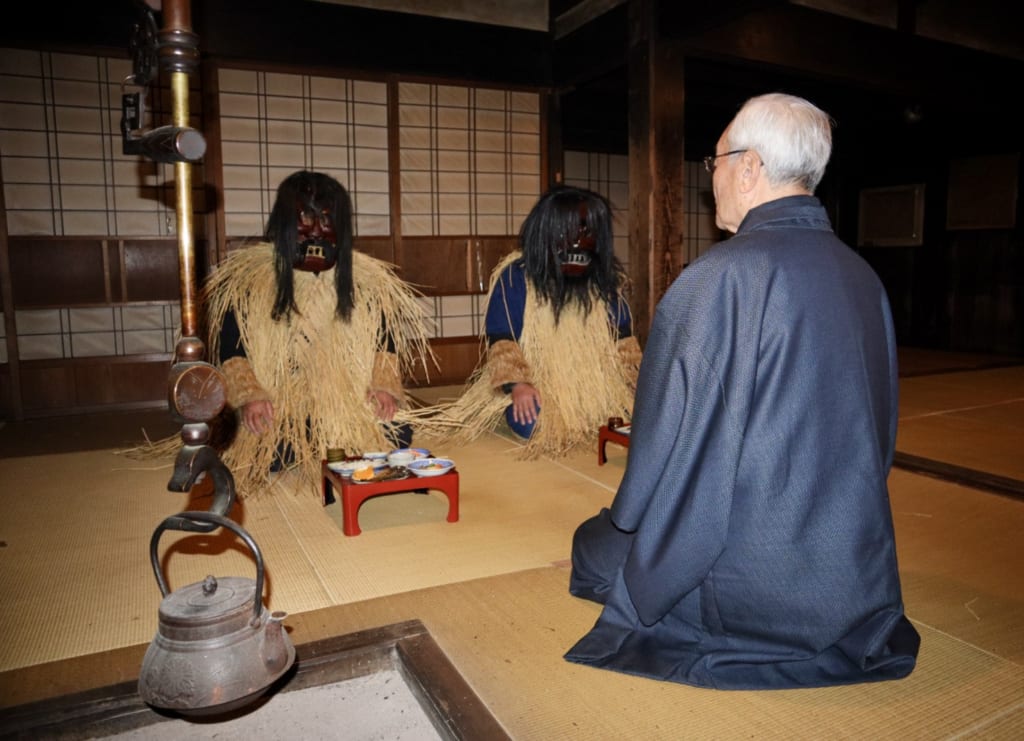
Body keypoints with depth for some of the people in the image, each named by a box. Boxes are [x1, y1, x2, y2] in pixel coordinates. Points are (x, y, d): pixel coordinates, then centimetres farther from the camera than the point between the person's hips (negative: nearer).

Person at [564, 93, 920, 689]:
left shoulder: (720, 277, -21)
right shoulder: (863, 276, 2)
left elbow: (676, 436, -17)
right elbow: (878, 433, 11)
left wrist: (626, 526, 1)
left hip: (752, 590, -7)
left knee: (594, 544, 16)